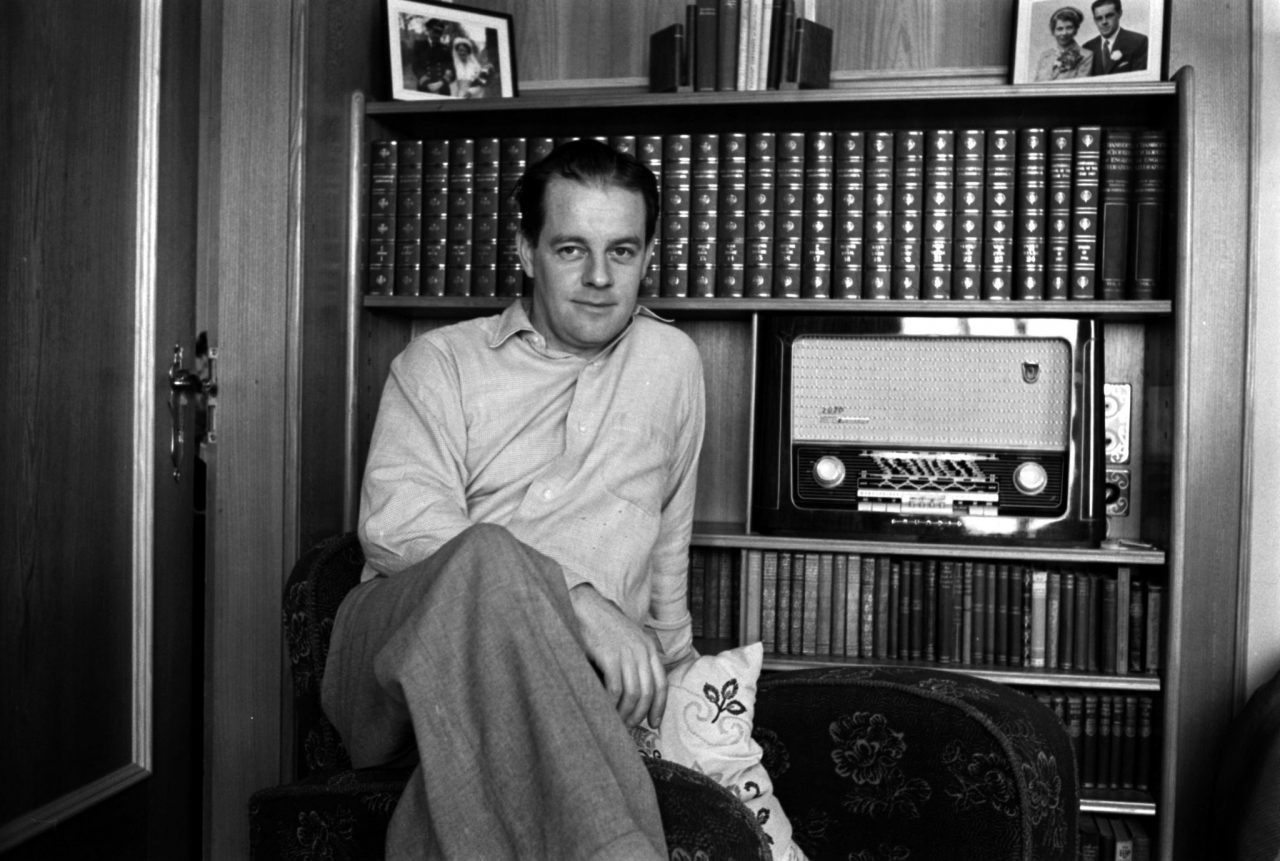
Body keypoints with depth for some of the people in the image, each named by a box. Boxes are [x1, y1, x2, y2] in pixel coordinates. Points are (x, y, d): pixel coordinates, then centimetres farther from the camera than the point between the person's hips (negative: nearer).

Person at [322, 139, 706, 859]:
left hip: (563, 686, 0)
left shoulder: (673, 361, 17)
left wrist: (671, 658, 36)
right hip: (398, 651, 1)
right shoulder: (440, 361, 8)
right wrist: (578, 601, -20)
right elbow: (397, 527, -9)